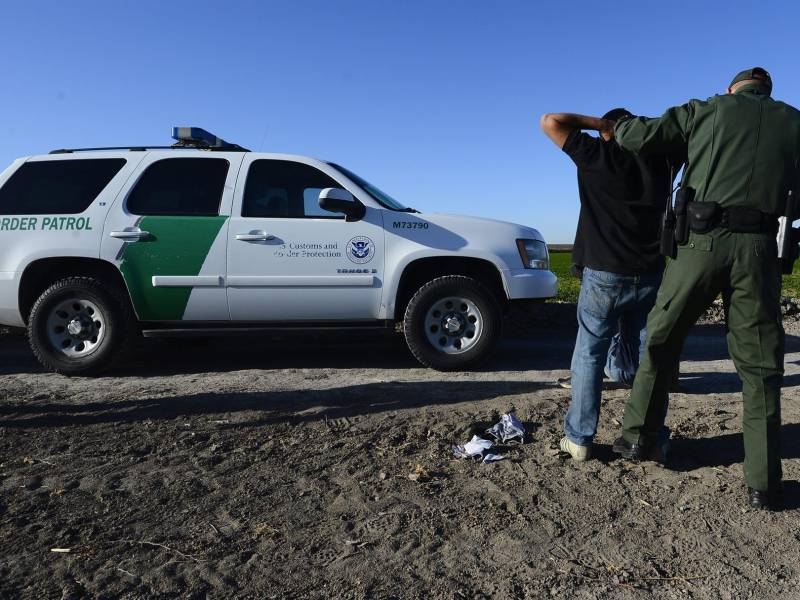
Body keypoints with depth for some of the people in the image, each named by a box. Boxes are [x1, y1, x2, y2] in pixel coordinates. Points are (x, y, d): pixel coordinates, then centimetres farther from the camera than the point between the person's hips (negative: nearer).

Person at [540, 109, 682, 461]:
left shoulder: (596, 154, -3)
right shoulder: (659, 158, 7)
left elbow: (550, 122, 0)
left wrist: (598, 122, 4)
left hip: (604, 276, -3)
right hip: (650, 276, 4)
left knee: (589, 357, 6)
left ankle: (579, 439, 9)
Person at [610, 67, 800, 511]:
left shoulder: (706, 109, 13)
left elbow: (636, 137, 6)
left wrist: (618, 123, 27)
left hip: (702, 241, -1)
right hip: (758, 248, 2)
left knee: (660, 341, 13)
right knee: (758, 365, 7)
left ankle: (638, 437, 20)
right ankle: (762, 483, 9)